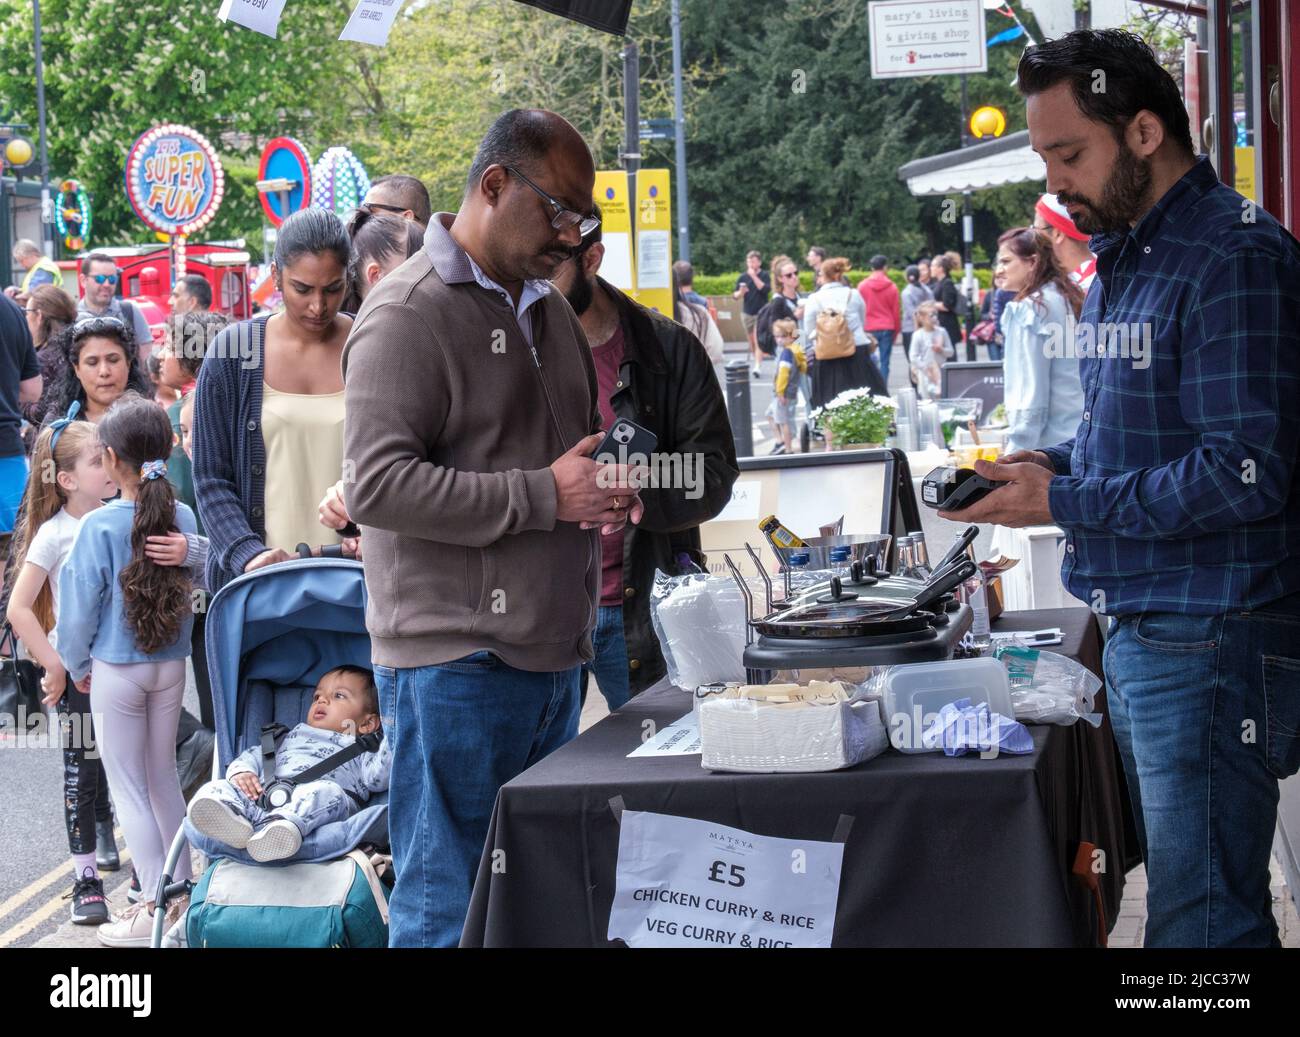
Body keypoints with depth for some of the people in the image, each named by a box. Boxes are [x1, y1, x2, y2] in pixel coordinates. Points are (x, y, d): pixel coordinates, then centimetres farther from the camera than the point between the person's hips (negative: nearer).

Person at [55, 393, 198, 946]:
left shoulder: (99, 526, -18)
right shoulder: (183, 517, -5)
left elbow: (80, 608, -11)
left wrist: (76, 666, 5)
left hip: (118, 669, -5)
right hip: (171, 666, 5)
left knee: (128, 786, 4)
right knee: (164, 779, 17)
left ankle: (156, 910, 5)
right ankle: (181, 893, 23)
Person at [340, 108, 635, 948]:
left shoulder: (548, 308, 17)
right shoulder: (407, 314, -10)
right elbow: (377, 485, -20)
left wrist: (608, 488, 6)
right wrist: (546, 495, -21)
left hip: (553, 653, 9)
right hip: (456, 663, -8)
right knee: (450, 911, -4)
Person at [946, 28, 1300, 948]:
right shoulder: (1120, 260, 15)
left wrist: (1063, 503, -17)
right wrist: (1047, 465, 5)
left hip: (1213, 638, -10)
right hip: (1134, 627, 10)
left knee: (1204, 920, -6)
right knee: (1178, 889, 16)